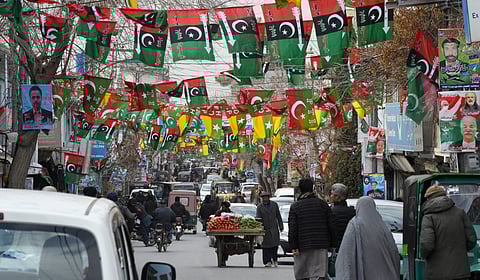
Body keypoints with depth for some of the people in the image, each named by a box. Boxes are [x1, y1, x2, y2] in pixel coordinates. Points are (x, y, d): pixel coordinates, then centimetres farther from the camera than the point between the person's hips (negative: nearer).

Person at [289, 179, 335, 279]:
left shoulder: (295, 206, 0)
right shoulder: (323, 204, 6)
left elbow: (292, 229, -5)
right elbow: (331, 227, 7)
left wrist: (293, 247, -5)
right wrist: (332, 244, 13)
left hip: (302, 245, -1)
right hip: (321, 245, 1)